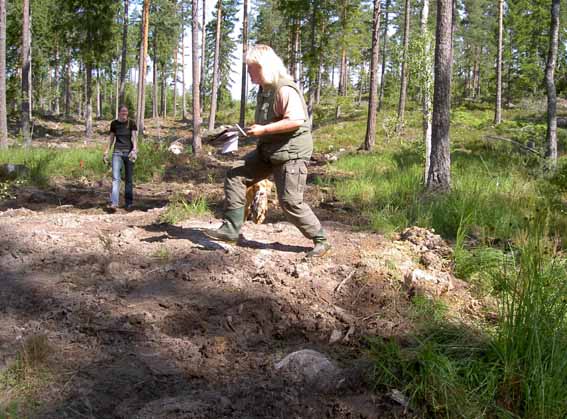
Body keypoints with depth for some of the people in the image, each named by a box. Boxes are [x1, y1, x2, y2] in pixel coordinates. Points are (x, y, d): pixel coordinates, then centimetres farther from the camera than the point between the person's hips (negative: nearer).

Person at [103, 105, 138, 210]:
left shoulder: (131, 123, 0)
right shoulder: (114, 124, 6)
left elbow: (134, 138, -10)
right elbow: (111, 139, 13)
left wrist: (134, 150, -25)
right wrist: (106, 152, 10)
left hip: (129, 152, -1)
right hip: (117, 152, 1)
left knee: (129, 178, 4)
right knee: (115, 177, -13)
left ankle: (128, 203, 15)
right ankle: (114, 203, -21)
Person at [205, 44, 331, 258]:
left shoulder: (284, 89, -20)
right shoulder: (265, 89, 11)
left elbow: (296, 120, -30)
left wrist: (263, 130, -26)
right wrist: (256, 129, 12)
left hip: (291, 152, -10)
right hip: (268, 151, 10)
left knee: (290, 202, -8)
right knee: (236, 177, 3)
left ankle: (320, 240, 9)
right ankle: (230, 228, 7)